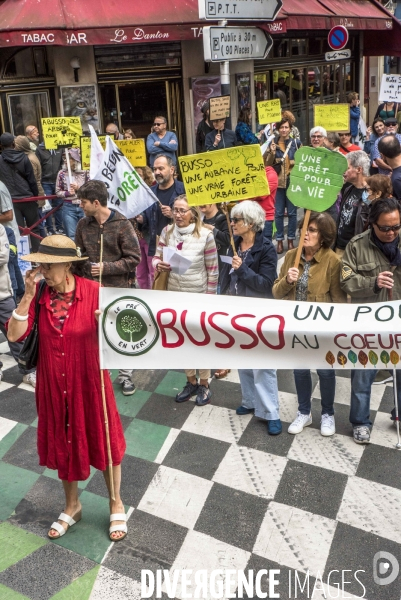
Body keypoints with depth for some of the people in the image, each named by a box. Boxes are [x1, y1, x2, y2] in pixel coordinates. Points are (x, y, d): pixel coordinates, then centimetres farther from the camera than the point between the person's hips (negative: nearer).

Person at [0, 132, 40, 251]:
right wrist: (36, 196, 6)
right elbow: (32, 180, -2)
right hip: (27, 198, 0)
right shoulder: (23, 158, -2)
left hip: (11, 200, 0)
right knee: (34, 228, 9)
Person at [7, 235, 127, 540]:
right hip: (53, 385, 3)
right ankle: (72, 505, 43)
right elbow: (15, 335, -14)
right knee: (62, 443, 19)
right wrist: (27, 296, -22)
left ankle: (116, 504, 36)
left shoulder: (94, 292, -15)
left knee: (102, 440, 12)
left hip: (89, 381, -3)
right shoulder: (39, 294, -6)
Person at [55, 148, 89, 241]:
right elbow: (58, 192, 5)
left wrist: (79, 188, -12)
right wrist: (68, 193, -14)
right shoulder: (62, 173, 2)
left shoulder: (85, 173, 0)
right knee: (71, 236, 1)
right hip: (68, 207, 0)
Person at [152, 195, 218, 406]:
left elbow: (213, 270, -10)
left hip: (198, 296, -4)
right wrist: (159, 265, -18)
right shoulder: (167, 231, -3)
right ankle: (191, 381, 35)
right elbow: (156, 258, 5)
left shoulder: (205, 235, -15)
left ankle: (204, 384, 29)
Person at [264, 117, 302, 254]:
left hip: (293, 182, 0)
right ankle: (279, 241, 13)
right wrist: (272, 153, -11)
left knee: (292, 212, 4)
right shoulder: (273, 144, 5)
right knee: (278, 213, 3)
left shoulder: (296, 143, 3)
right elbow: (267, 164, 3)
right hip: (277, 182, 1)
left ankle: (291, 240, 15)